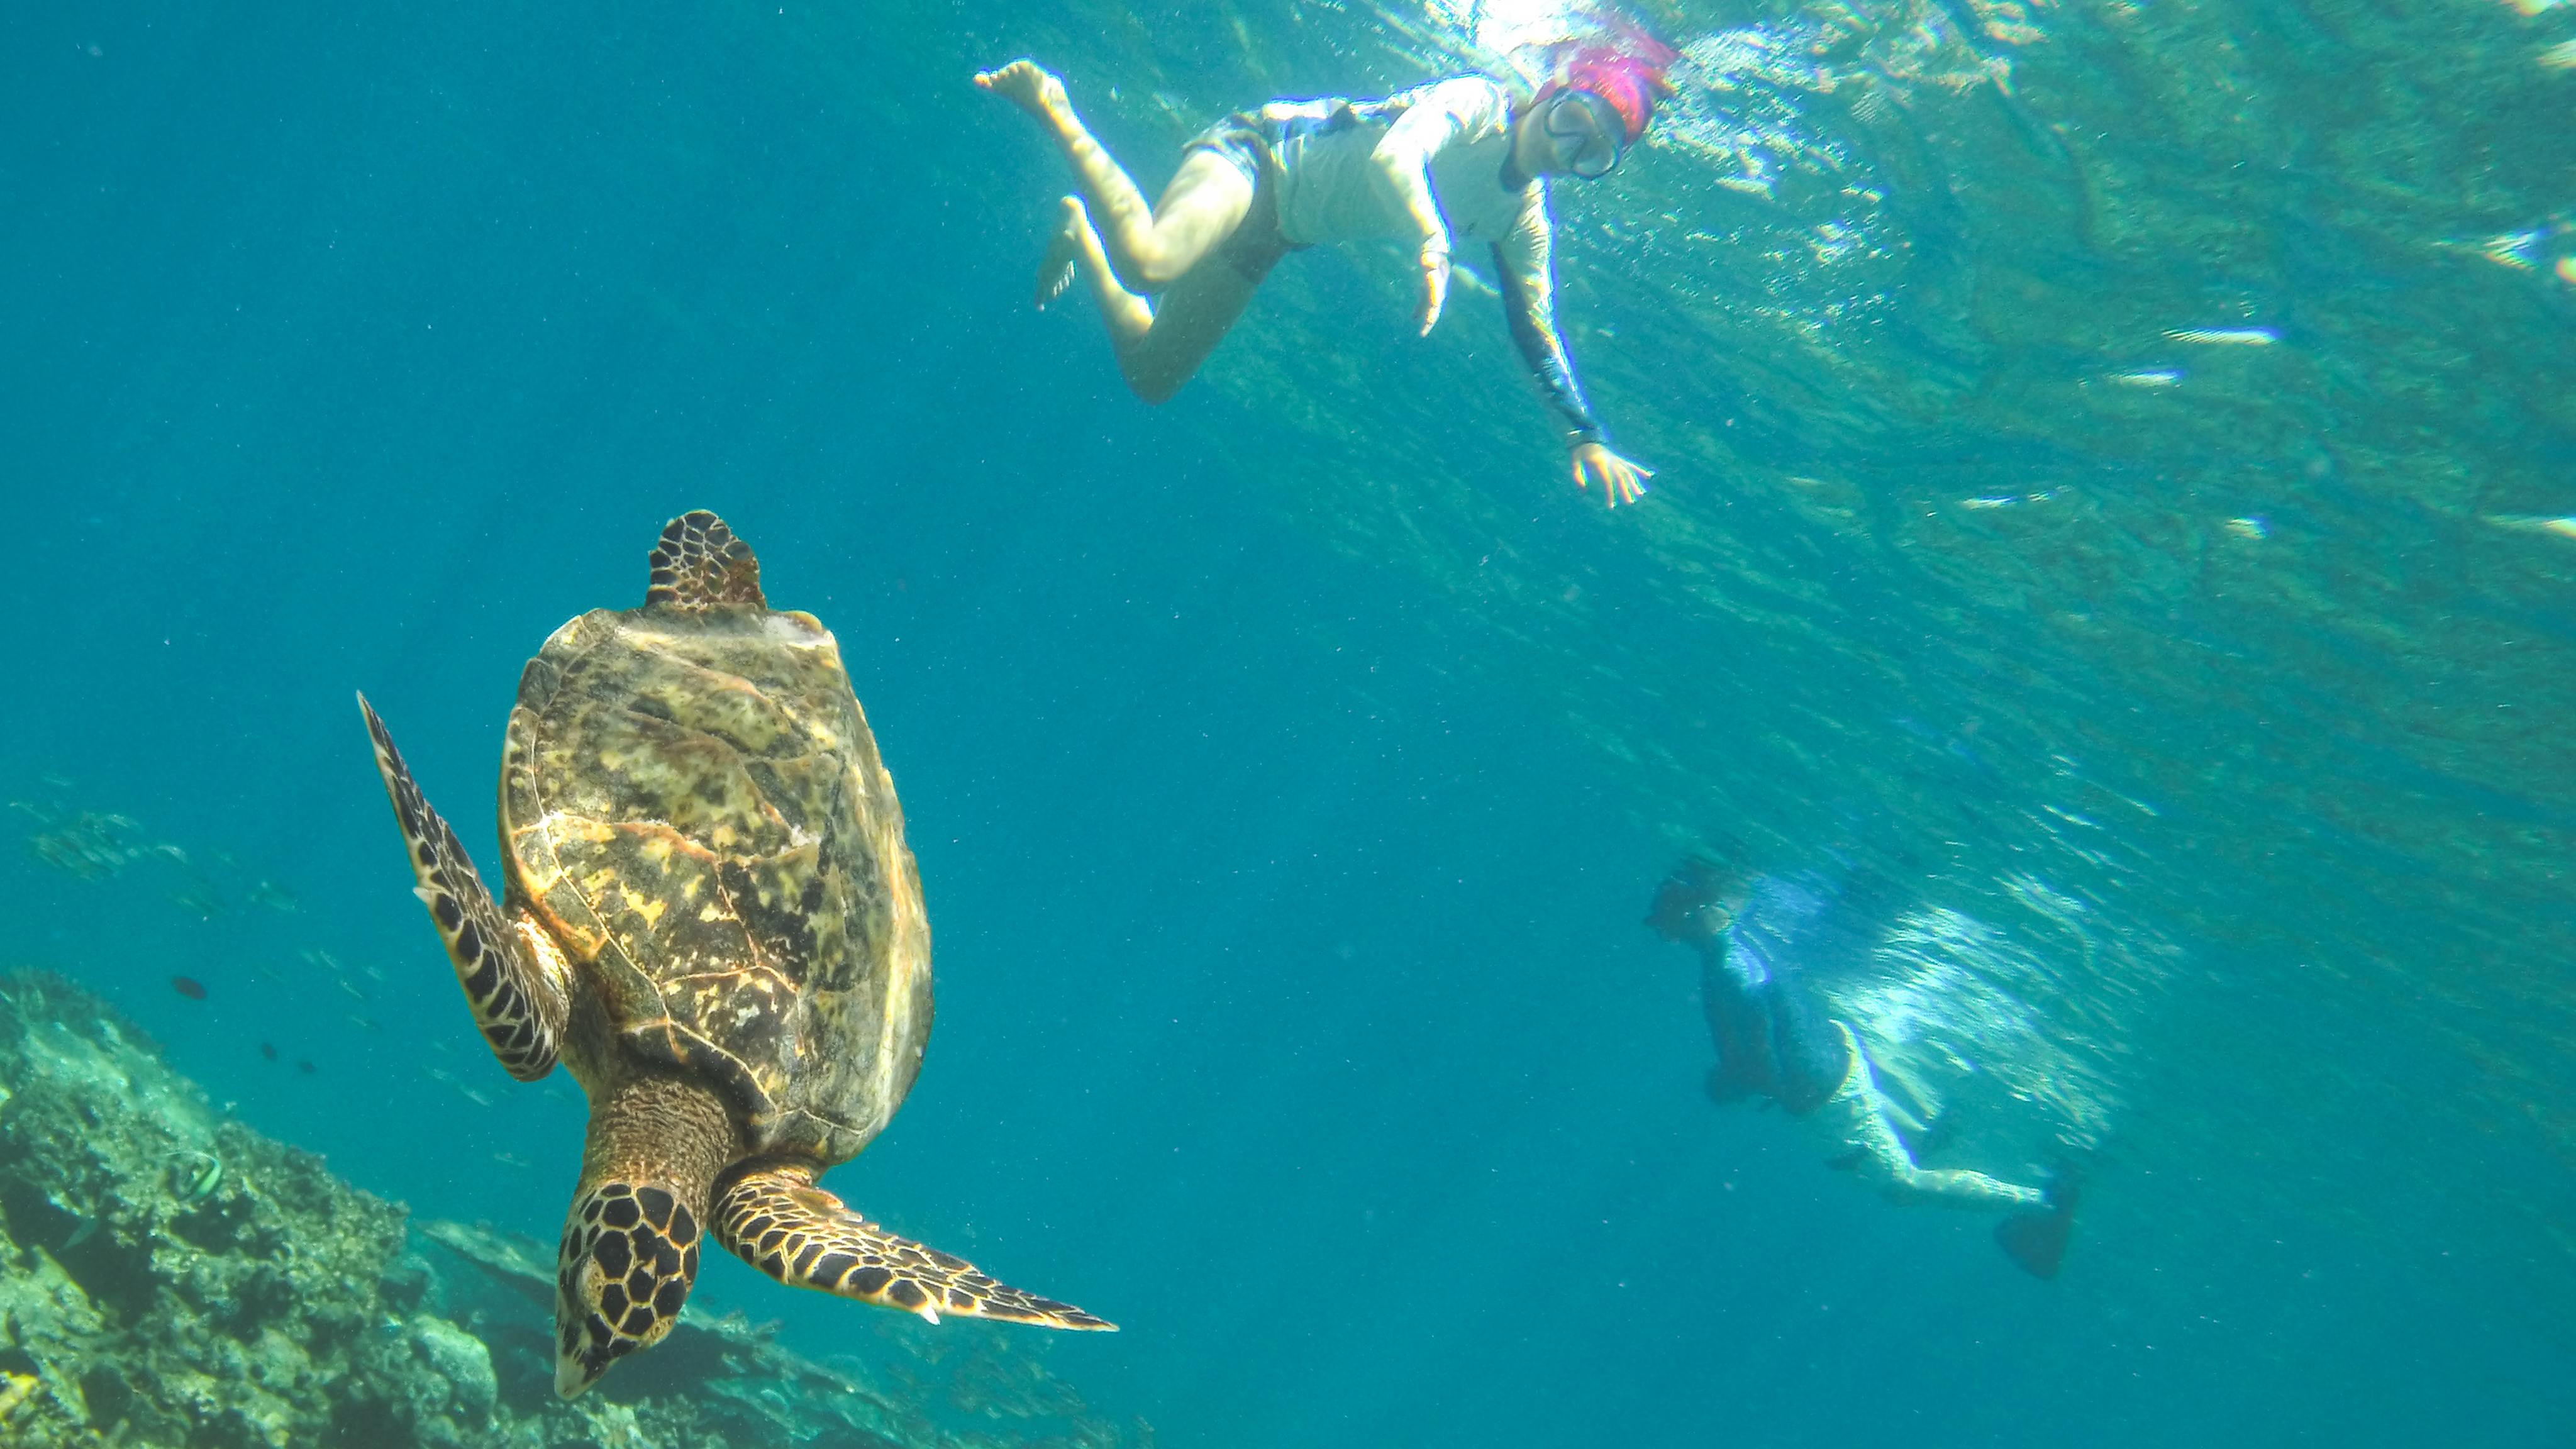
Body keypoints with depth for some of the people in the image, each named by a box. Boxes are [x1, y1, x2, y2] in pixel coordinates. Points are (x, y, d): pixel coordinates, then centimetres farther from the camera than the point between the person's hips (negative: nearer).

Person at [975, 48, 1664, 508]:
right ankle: (1055, 110, -13)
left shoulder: (1523, 220, 3)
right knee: (1146, 262, -37)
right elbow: (1391, 158, -35)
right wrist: (1433, 243, -52)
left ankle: (1082, 232, 26)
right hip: (1256, 151, -7)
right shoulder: (1474, 103, -18)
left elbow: (1538, 334, 11)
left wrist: (1585, 436, 7)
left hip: (1273, 237, 7)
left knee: (1149, 377, 3)